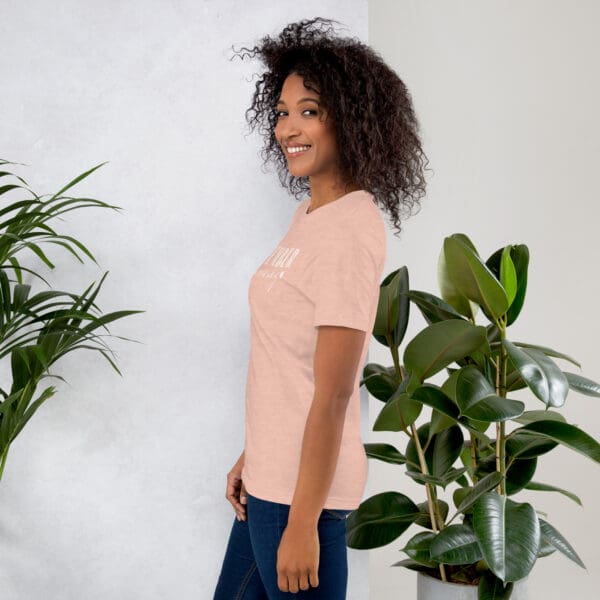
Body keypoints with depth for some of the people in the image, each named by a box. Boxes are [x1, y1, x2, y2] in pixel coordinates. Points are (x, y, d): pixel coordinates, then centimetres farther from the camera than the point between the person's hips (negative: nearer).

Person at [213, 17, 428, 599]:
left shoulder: (350, 231, -20)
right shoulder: (311, 212, 8)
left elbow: (332, 397, -21)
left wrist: (302, 523, -18)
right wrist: (252, 455, 16)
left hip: (303, 485, -9)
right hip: (270, 475, 9)